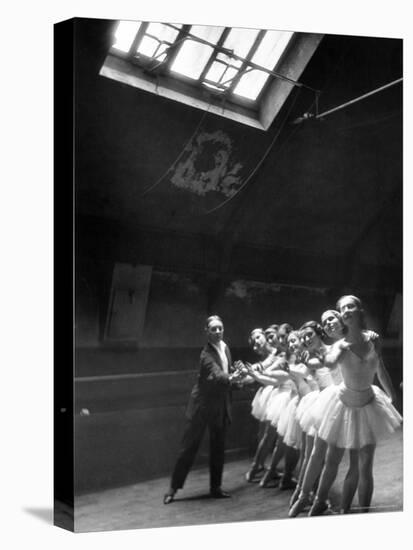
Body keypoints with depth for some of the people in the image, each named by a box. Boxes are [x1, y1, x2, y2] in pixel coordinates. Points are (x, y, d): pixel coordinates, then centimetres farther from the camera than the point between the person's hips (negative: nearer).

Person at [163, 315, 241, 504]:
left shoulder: (225, 347, 4)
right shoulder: (207, 354, -20)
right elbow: (216, 375, -37)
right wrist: (230, 378, -53)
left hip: (221, 406, 7)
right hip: (203, 405, -7)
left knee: (218, 447, 12)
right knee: (189, 446, 1)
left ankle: (216, 487, 25)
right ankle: (173, 488, 13)